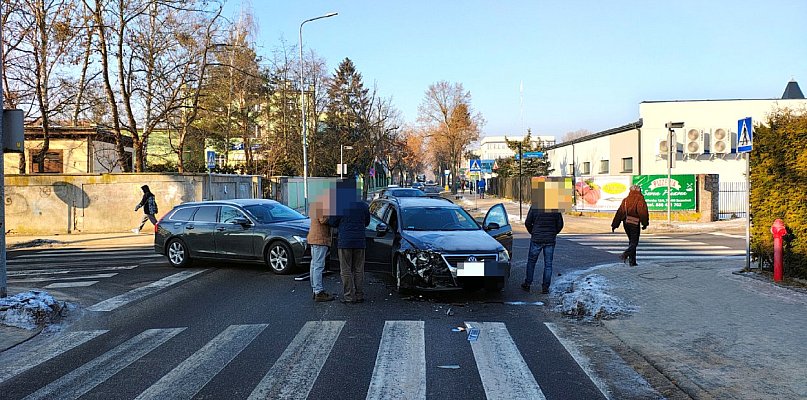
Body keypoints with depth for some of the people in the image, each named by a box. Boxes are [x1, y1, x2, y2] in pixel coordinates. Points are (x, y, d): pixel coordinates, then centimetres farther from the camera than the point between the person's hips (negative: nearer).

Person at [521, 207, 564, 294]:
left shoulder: (535, 207, -10)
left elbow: (527, 222, -4)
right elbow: (560, 224, 2)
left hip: (536, 239, -1)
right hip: (550, 240, 1)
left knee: (531, 262, 13)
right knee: (548, 264, 7)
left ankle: (527, 284, 18)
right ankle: (545, 287, 7)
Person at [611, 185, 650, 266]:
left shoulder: (625, 200, 9)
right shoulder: (640, 200, -6)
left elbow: (619, 213, 8)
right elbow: (643, 213, -11)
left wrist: (614, 225, 9)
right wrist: (645, 224, 0)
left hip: (625, 223, 5)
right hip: (634, 224, -5)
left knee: (631, 242, 15)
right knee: (634, 242, -1)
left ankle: (632, 261, 13)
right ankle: (625, 254, -25)